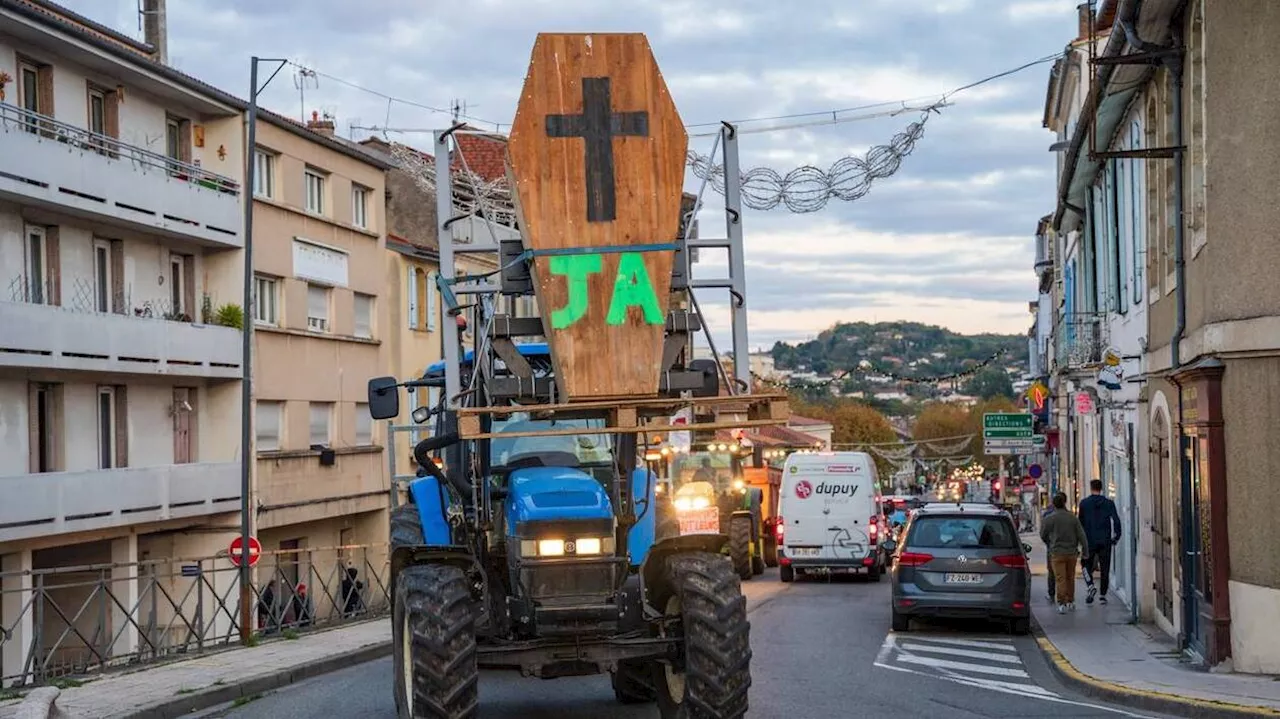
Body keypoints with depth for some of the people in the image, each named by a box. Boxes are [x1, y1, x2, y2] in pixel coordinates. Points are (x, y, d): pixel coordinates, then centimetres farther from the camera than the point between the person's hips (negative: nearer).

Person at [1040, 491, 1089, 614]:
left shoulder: (1050, 518, -8)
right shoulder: (1073, 518, 0)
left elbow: (1043, 535, 4)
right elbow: (1082, 536, 0)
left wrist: (1050, 544, 24)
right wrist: (1085, 552, 6)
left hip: (1057, 553, -3)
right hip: (1071, 553, 3)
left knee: (1060, 579, -5)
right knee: (1070, 578, 17)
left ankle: (1062, 604, -13)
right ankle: (1070, 602, 27)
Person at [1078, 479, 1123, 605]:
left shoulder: (1084, 503, -2)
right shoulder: (1109, 503, 0)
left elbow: (1081, 522, 1)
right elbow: (1116, 520, -7)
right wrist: (1116, 536, 1)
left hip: (1089, 540, -1)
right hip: (1105, 541, 1)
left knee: (1087, 566, 12)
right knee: (1105, 568, 9)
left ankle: (1091, 586, -13)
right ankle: (1103, 595, 8)